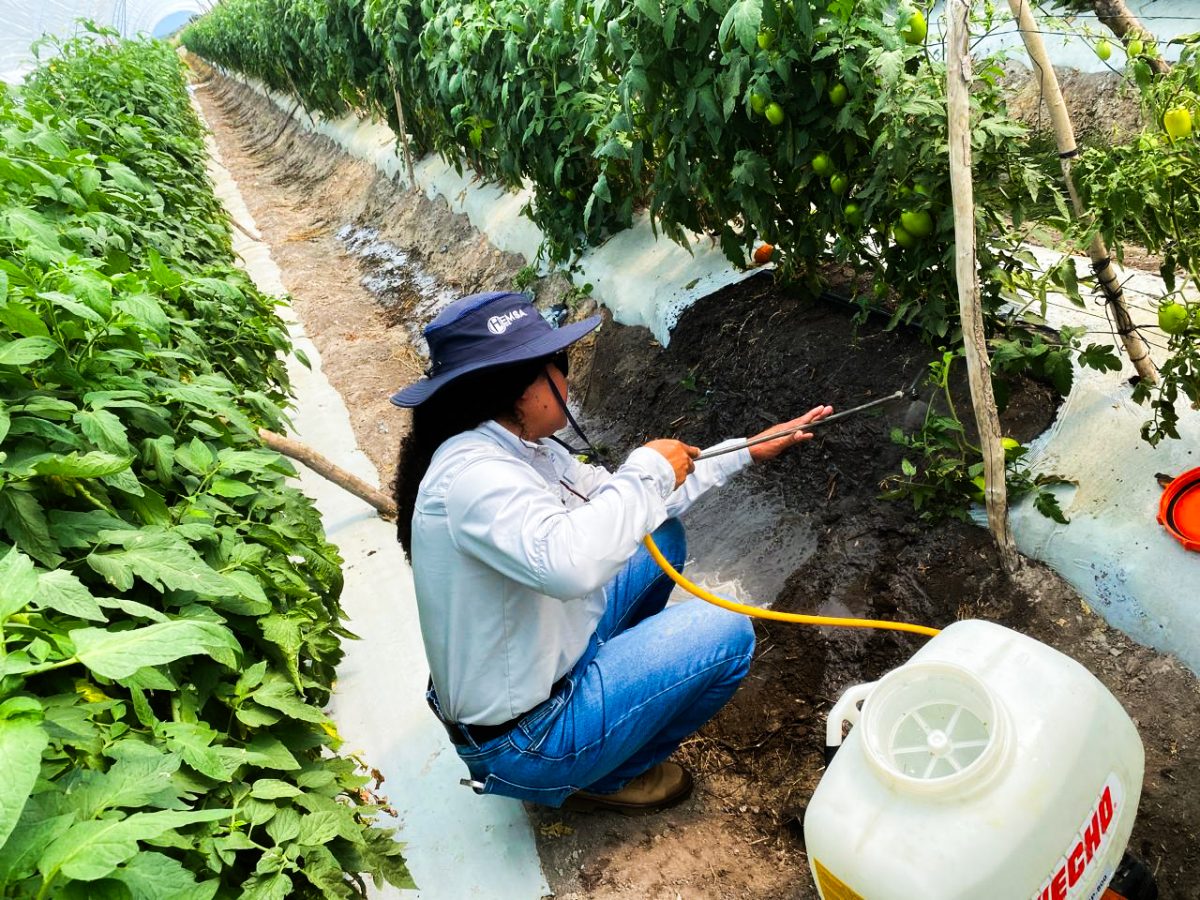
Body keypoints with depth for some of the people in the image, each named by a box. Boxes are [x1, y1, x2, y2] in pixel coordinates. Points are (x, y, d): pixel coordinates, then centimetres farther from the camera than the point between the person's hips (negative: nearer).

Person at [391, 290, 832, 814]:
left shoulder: (522, 450, -1)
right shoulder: (471, 472, -30)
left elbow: (625, 508, 8)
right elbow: (569, 564, -47)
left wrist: (747, 452, 7)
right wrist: (648, 471, -31)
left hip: (542, 664, 9)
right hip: (523, 741, -9)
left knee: (662, 535, 13)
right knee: (726, 632, -12)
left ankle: (611, 683, 23)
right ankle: (604, 781, 6)